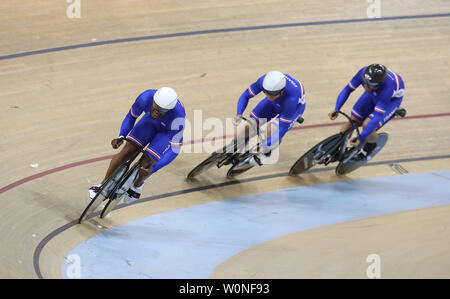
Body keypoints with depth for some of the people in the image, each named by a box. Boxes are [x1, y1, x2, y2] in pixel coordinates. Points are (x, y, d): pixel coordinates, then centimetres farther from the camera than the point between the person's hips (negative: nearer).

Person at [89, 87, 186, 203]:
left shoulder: (178, 117, -42)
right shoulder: (145, 98, -34)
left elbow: (174, 149, -33)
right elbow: (131, 116, -11)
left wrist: (152, 169, -38)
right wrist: (121, 137, -25)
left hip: (168, 132, -3)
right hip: (150, 123, 3)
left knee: (146, 163, -16)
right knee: (127, 151, -13)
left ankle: (137, 186, 18)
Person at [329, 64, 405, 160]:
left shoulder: (387, 88, -45)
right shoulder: (363, 72, -33)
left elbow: (377, 118, -42)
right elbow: (347, 90, -17)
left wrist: (360, 139, -41)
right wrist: (336, 110, -28)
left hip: (392, 98, -5)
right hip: (373, 94, 5)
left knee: (367, 124, -22)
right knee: (352, 119, -3)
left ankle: (371, 146, 10)